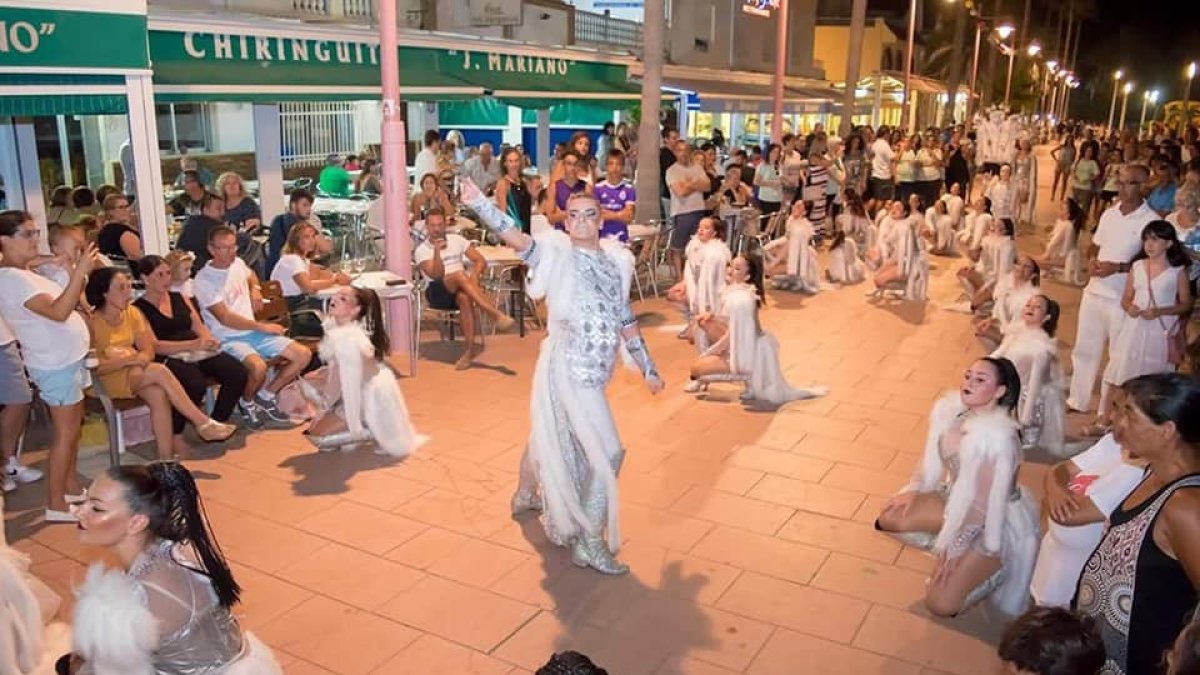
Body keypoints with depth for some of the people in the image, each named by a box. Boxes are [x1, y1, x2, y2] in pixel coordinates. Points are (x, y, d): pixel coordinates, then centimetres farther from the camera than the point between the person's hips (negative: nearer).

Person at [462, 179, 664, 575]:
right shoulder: (558, 253, -8)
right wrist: (478, 203, -41)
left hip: (591, 372, 7)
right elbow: (515, 237, -25)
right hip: (568, 371, -7)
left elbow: (625, 320, 15)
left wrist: (648, 368, 17)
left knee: (551, 436, 25)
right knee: (606, 452, -7)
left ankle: (526, 495, 50)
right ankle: (589, 543, 5)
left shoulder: (616, 260, 9)